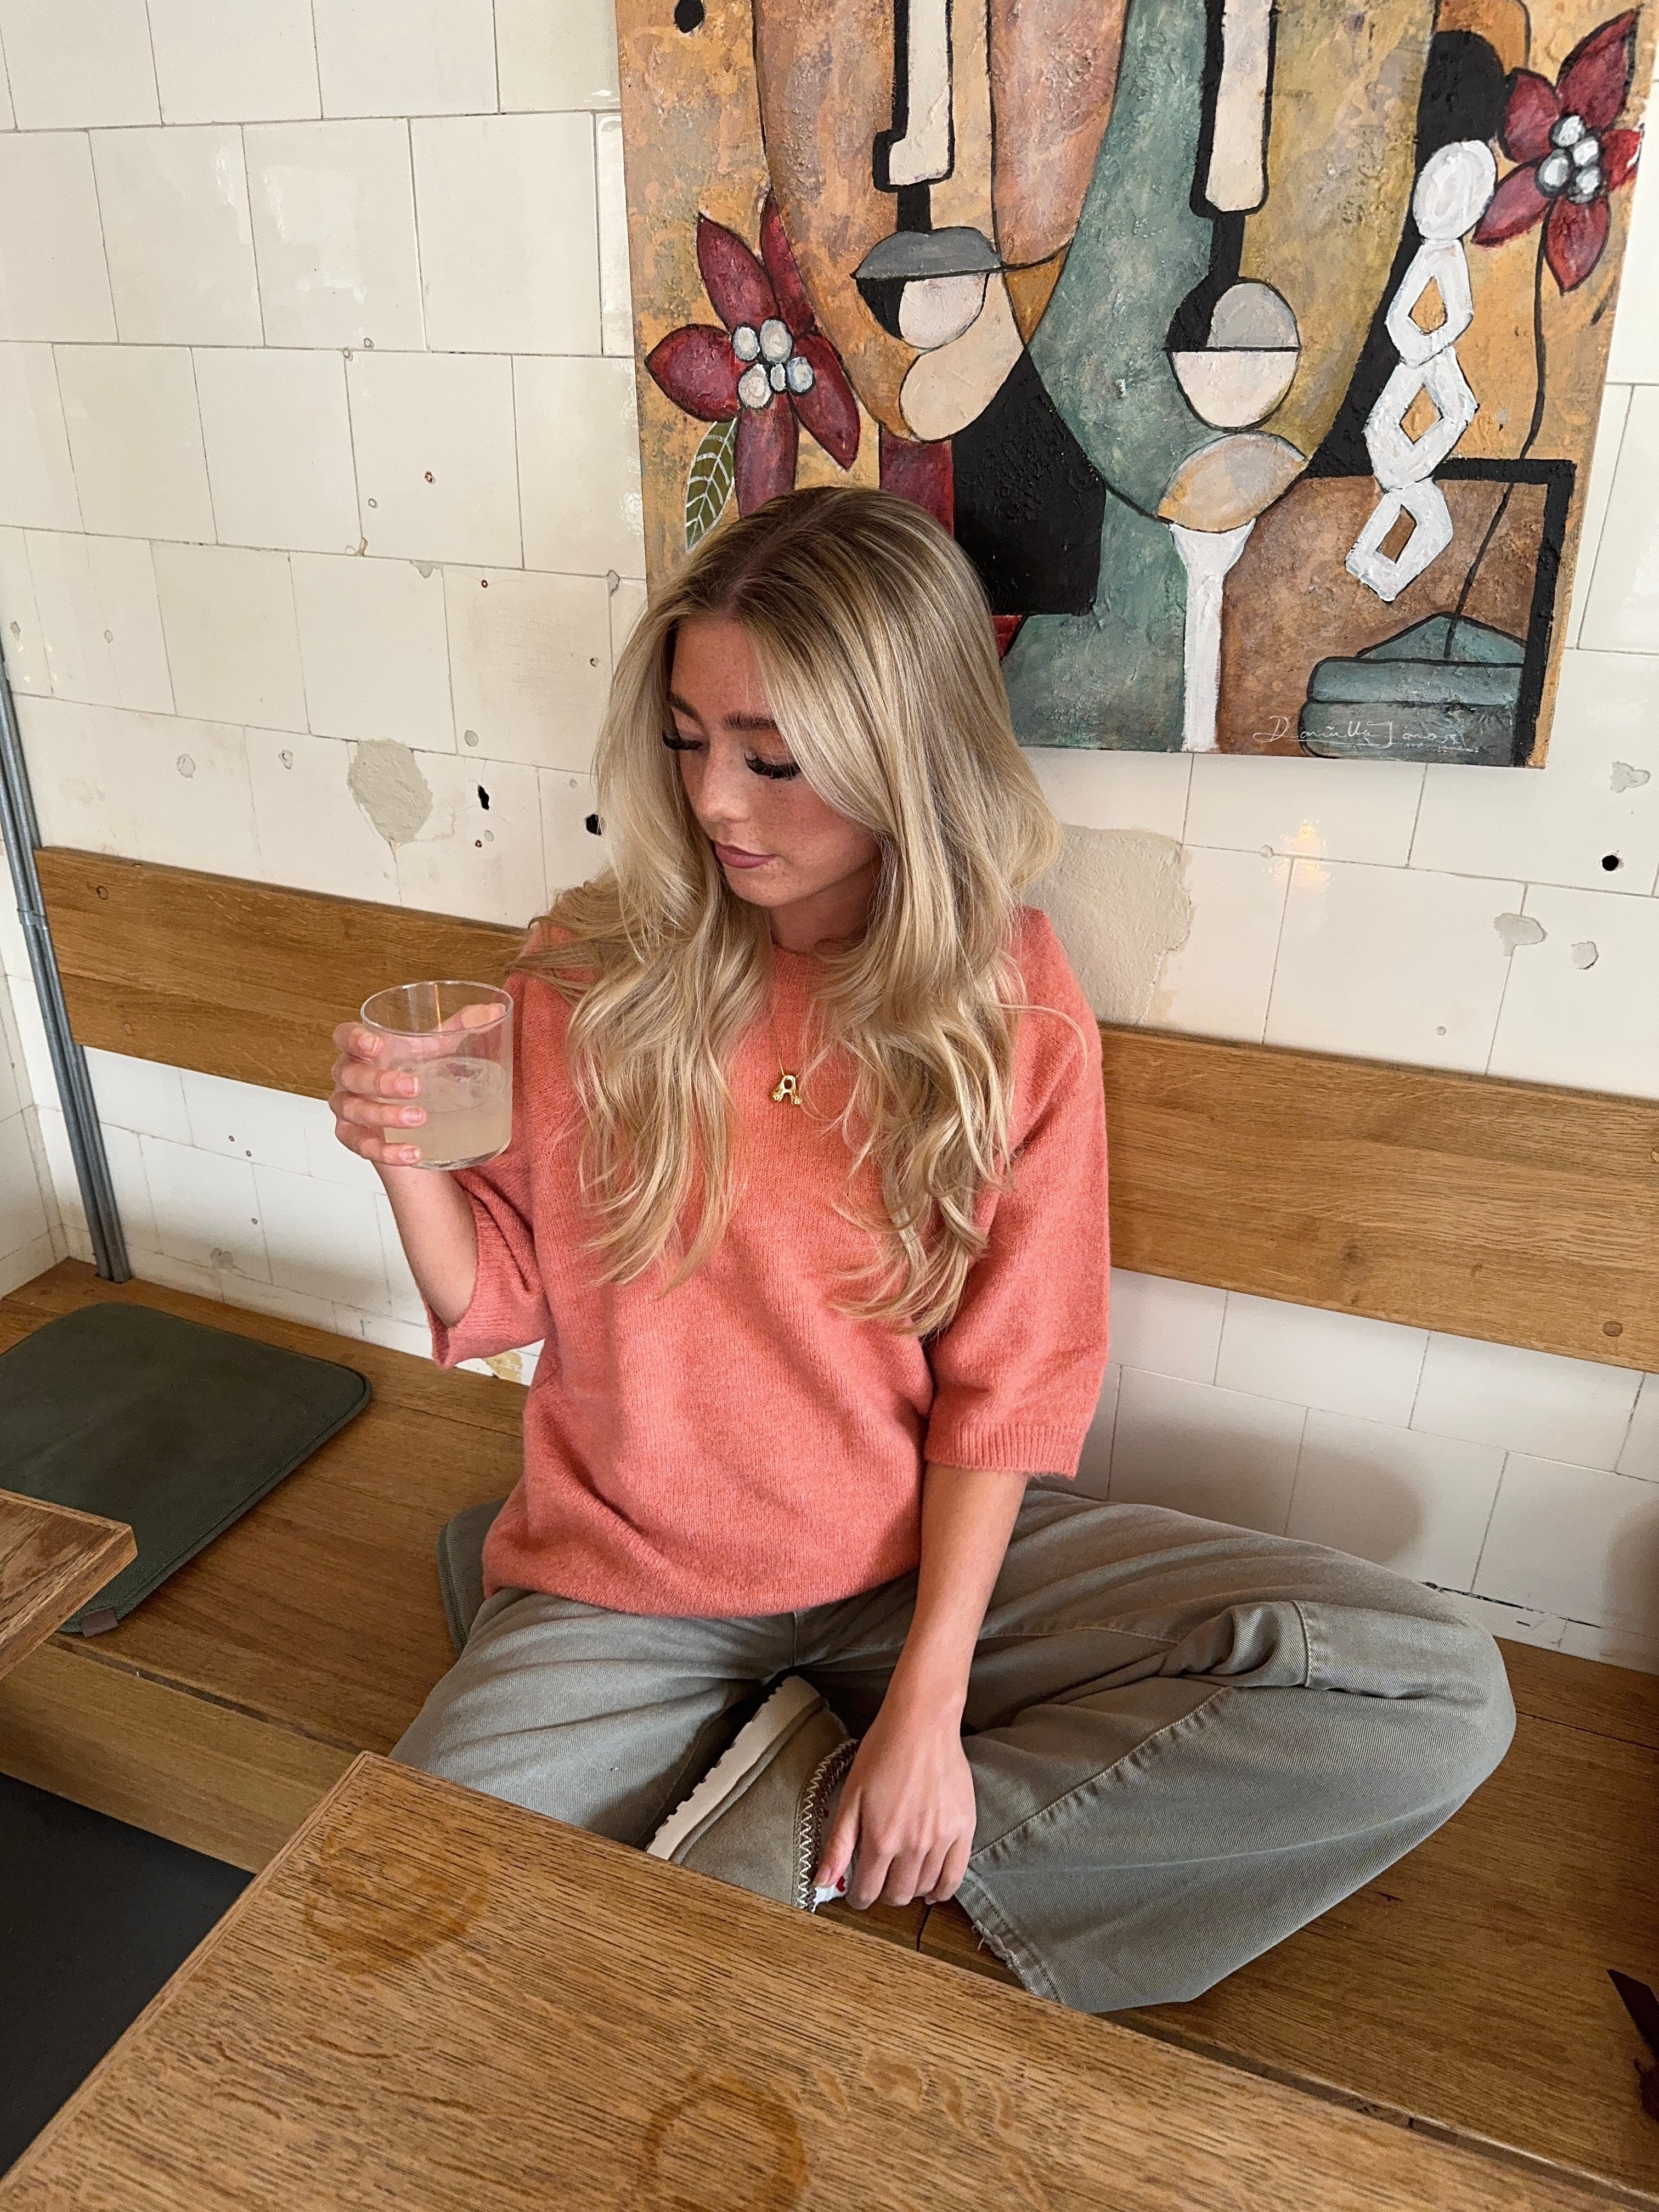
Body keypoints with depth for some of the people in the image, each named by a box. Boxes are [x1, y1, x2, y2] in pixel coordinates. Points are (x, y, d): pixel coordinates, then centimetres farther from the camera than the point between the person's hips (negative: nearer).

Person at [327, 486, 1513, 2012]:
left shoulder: (1017, 1012, -9)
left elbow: (1011, 1382, -8)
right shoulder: (591, 977, -7)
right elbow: (501, 1301, 0)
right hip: (630, 1587, 0)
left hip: (929, 1552, 1)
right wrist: (408, 1162, -20)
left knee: (1438, 1701, -14)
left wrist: (929, 1702, -15)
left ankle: (809, 1836, -10)